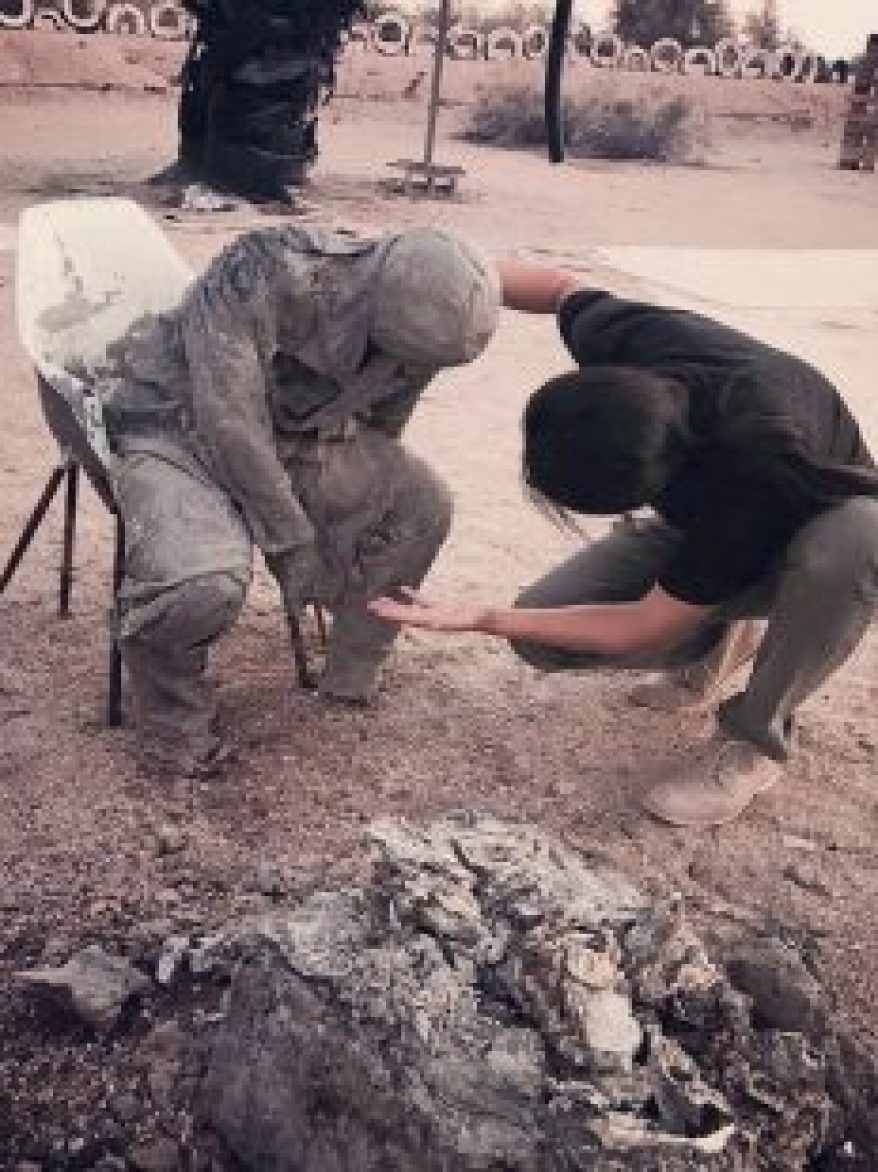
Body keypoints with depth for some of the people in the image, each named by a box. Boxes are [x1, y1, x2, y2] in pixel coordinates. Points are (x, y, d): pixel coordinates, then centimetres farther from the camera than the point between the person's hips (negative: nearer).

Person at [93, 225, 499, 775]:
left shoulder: (417, 334, -12)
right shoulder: (260, 273, -33)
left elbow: (378, 432, 6)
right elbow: (230, 422, -31)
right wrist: (292, 542, -22)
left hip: (290, 436, 6)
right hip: (176, 426, -6)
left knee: (422, 501, -8)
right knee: (204, 584, -34)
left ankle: (349, 682, 11)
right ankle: (175, 731, -4)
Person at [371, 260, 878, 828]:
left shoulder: (752, 477, -44)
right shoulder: (627, 337, -31)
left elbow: (644, 627, -30)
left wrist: (480, 620, -30)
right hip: (694, 523, 5)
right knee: (540, 636, -17)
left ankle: (757, 735, -15)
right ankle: (717, 638, 10)